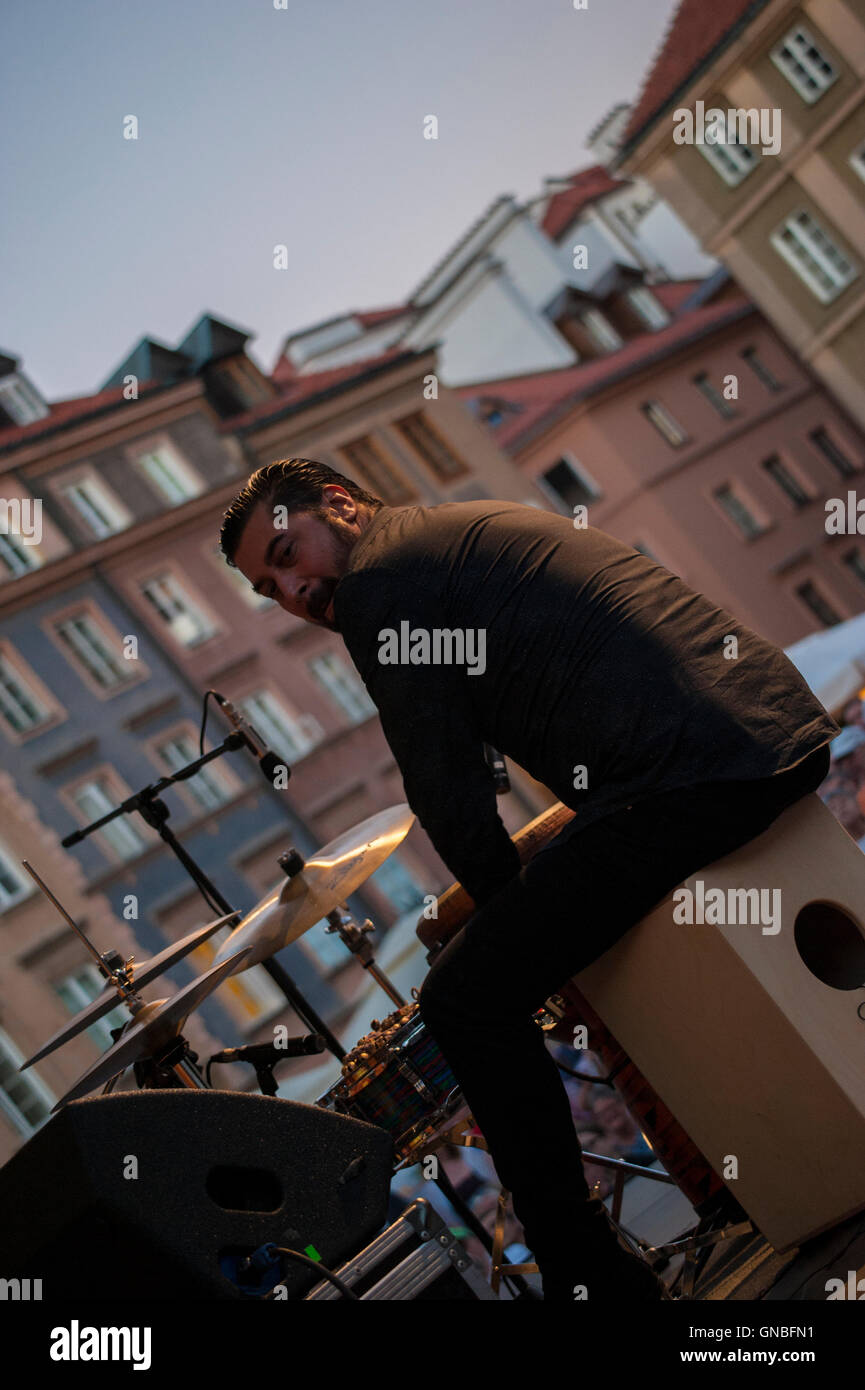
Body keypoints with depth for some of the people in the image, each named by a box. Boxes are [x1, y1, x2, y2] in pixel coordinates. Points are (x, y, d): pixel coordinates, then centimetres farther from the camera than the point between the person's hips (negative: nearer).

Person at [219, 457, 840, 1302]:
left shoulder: (376, 576, -1)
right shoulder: (478, 527, 27)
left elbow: (447, 790, -2)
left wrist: (509, 907, 13)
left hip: (686, 773, -10)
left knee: (467, 1000, -4)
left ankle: (592, 1278, 0)